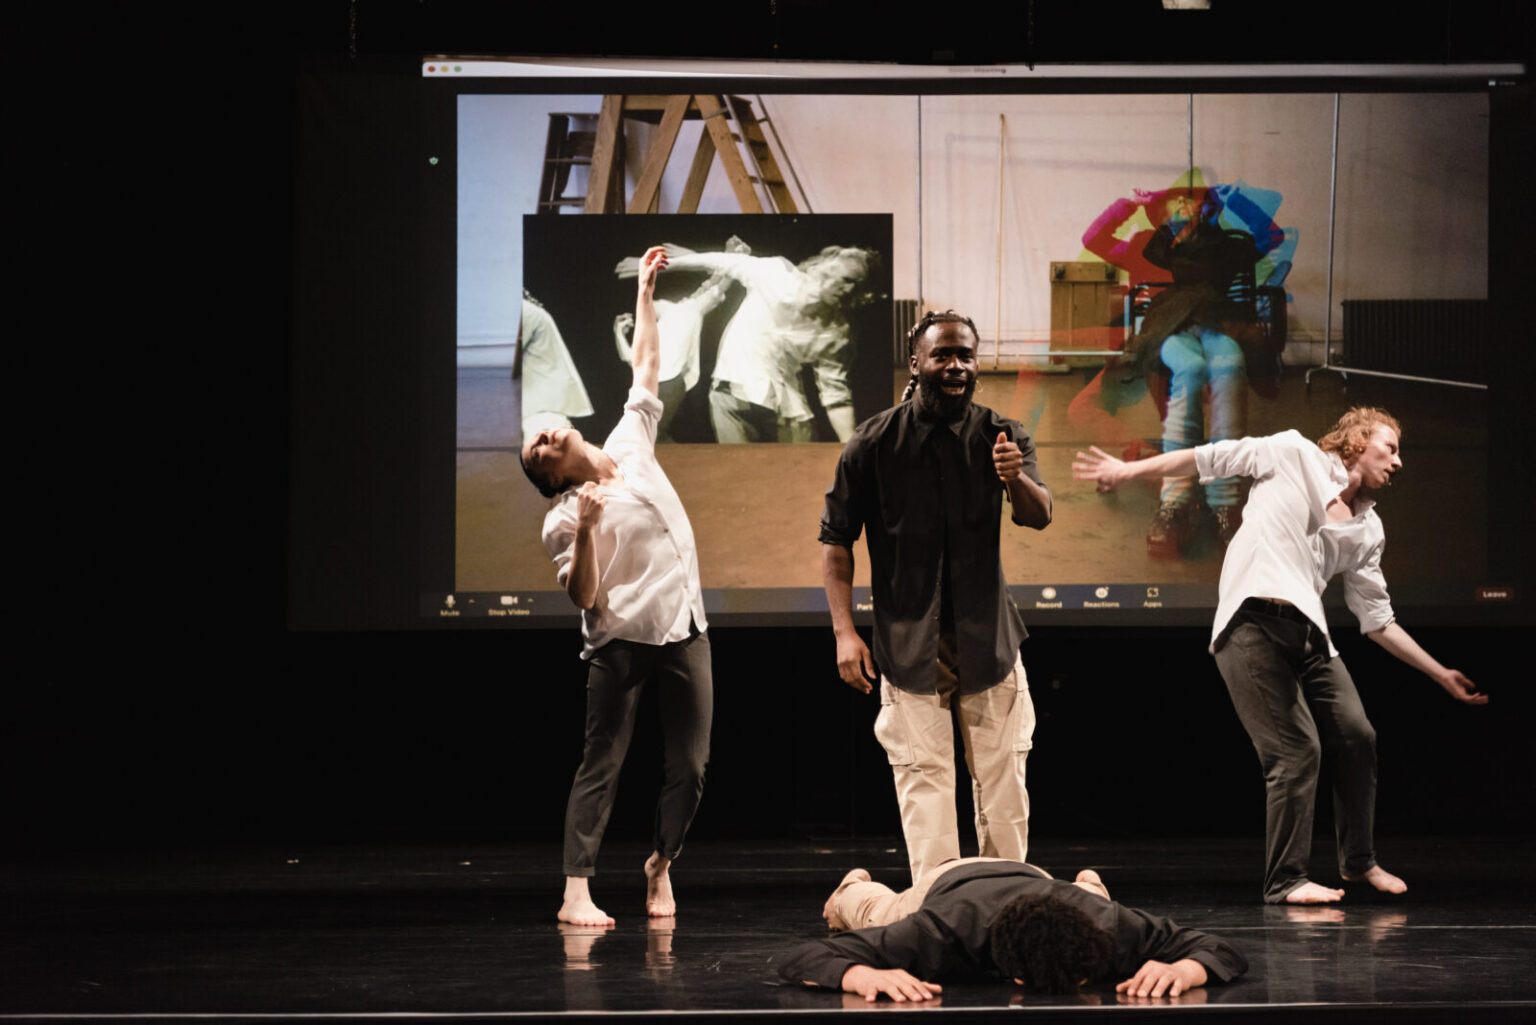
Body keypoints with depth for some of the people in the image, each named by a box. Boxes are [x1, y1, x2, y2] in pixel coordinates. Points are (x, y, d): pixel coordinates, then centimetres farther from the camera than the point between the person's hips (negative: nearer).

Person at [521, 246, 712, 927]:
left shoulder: (632, 445, 12)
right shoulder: (564, 521, -2)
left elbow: (645, 367, 19)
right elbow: (583, 596, -11)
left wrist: (645, 292, 20)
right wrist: (585, 532, -24)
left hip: (684, 632, 5)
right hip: (620, 643, -5)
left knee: (690, 768, 3)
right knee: (601, 766, -8)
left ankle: (661, 864, 25)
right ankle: (576, 891, -11)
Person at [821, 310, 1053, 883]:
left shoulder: (1002, 438, 0)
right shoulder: (874, 443, -3)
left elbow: (1038, 517, -14)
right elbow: (837, 539, 1)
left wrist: (1016, 479, -38)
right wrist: (844, 631, -9)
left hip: (987, 639, 1)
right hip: (909, 643, -1)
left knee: (1001, 778, 3)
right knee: (923, 776, -5)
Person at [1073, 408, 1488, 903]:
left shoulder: (1368, 529, 19)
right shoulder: (1292, 454, 7)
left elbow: (1376, 619, 22)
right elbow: (1214, 458, 11)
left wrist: (1442, 675, 21)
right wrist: (1129, 470, 8)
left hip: (1307, 632, 6)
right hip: (1253, 624, -6)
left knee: (1357, 736, -1)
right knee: (1298, 749, -12)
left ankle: (1359, 861, 19)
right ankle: (1286, 881, -4)